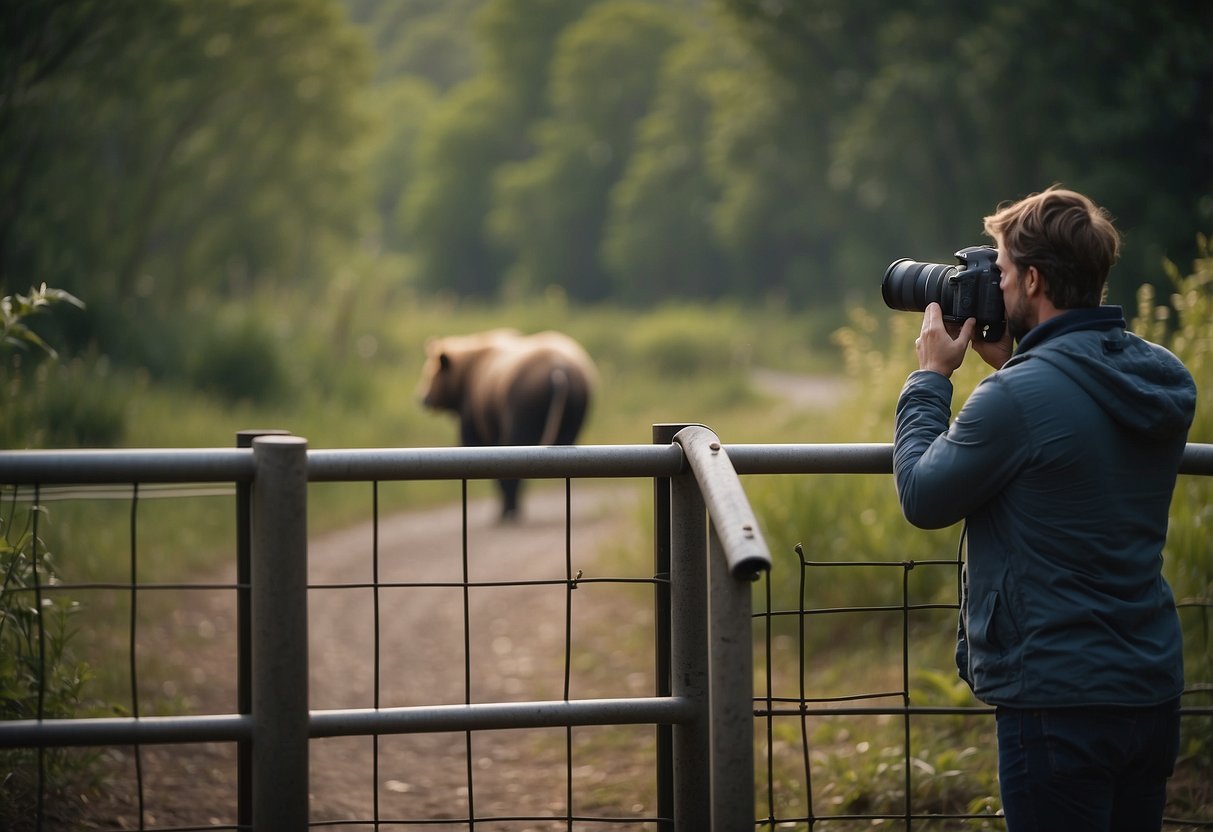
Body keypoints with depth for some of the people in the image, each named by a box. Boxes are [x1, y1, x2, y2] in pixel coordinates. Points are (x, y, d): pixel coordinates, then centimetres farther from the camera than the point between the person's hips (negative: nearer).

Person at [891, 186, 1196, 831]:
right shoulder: (1166, 380, 6)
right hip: (1153, 687, 8)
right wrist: (1008, 364, 15)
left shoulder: (1021, 396, -19)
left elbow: (923, 499, -7)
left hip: (1059, 701, -8)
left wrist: (930, 377, 4)